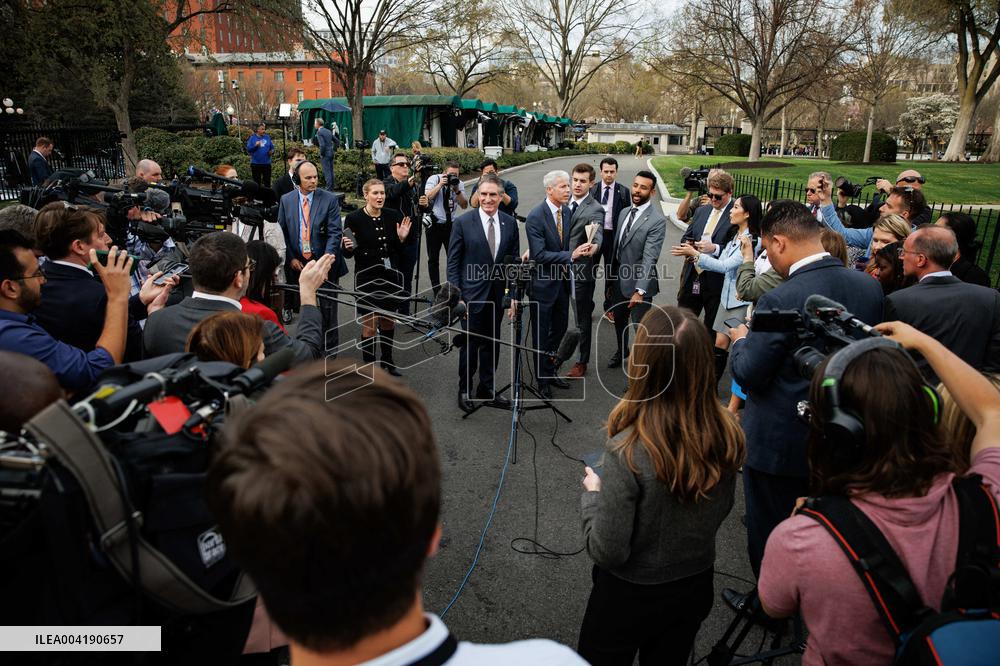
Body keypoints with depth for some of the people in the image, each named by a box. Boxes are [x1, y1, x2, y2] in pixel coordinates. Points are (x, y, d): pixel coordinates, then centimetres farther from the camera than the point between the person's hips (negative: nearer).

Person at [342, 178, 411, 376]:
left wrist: (401, 238, -11)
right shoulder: (354, 218, -9)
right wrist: (349, 247, -23)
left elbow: (398, 250, 8)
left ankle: (387, 361, 34)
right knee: (369, 326, -1)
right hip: (367, 278, -4)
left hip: (390, 276, 4)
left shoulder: (393, 216, 0)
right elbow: (347, 253, -1)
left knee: (388, 322, 15)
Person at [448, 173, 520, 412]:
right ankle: (464, 390, 22)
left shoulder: (510, 223, 3)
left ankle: (487, 388, 29)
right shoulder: (463, 222, -7)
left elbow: (514, 260, 8)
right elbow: (453, 263, -5)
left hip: (498, 294, 4)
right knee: (470, 343, 3)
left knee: (492, 343, 14)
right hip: (472, 294, -4)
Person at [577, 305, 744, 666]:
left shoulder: (628, 451, -33)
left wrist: (592, 494, -9)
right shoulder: (727, 435, -16)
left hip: (632, 597, -4)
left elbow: (607, 552, -24)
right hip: (696, 589, 4)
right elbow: (720, 510, 2)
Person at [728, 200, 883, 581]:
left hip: (779, 444, -7)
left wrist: (742, 341, -1)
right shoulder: (870, 288, -6)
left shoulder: (780, 301, -27)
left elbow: (749, 375, -21)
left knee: (771, 536, 15)